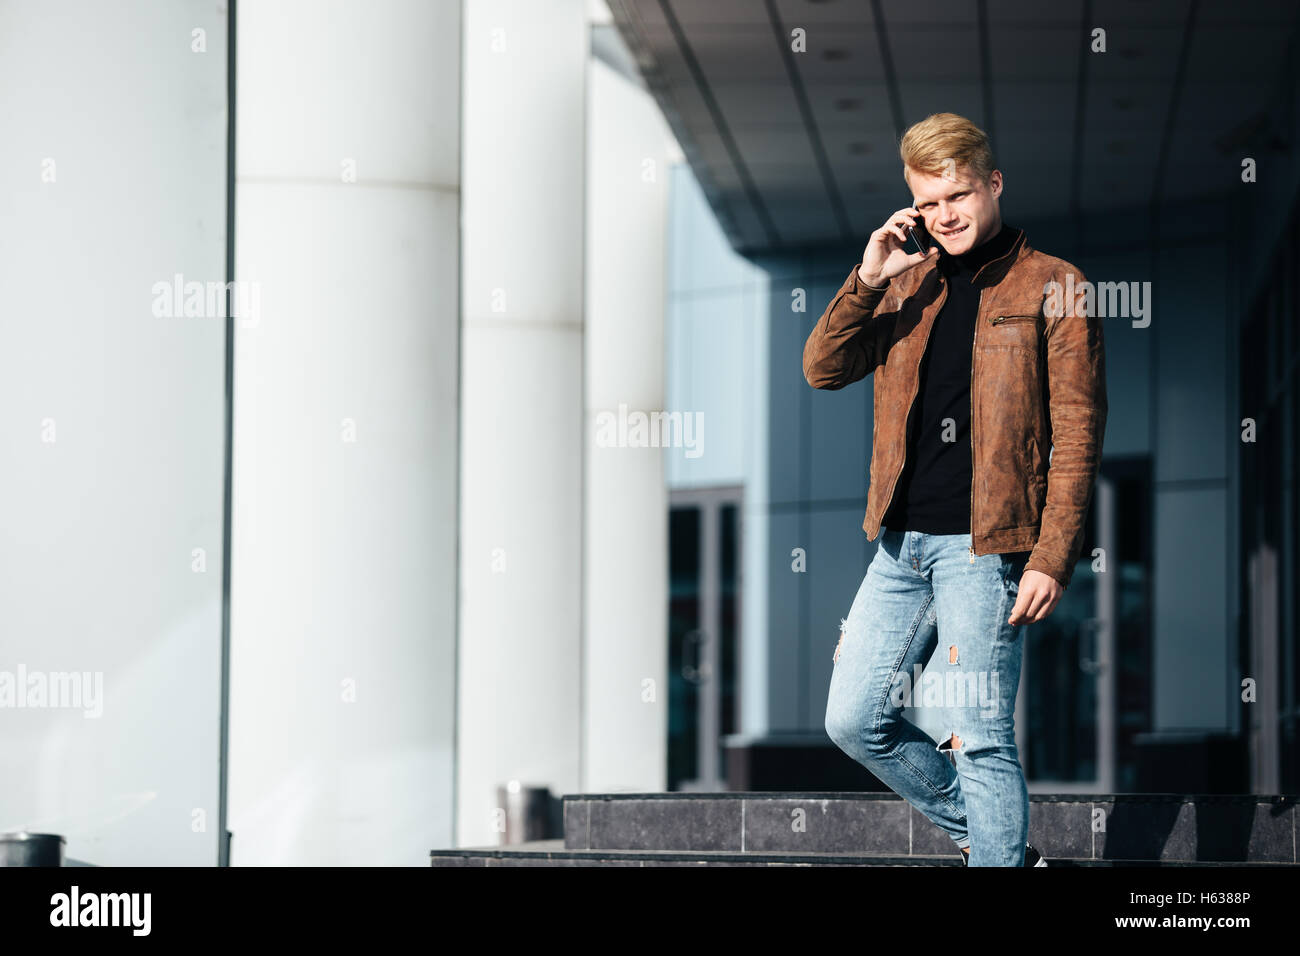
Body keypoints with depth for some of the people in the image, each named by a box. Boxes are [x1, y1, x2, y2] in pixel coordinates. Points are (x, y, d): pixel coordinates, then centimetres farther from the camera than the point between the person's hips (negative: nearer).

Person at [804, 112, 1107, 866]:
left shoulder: (1052, 287, -2)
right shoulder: (910, 283, 15)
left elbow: (1077, 433, -7)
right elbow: (823, 370, 8)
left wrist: (1052, 556, -15)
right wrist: (868, 280, -5)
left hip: (984, 545, -6)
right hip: (901, 543, 7)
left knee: (980, 738, -7)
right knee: (856, 721, 8)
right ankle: (994, 843, 22)